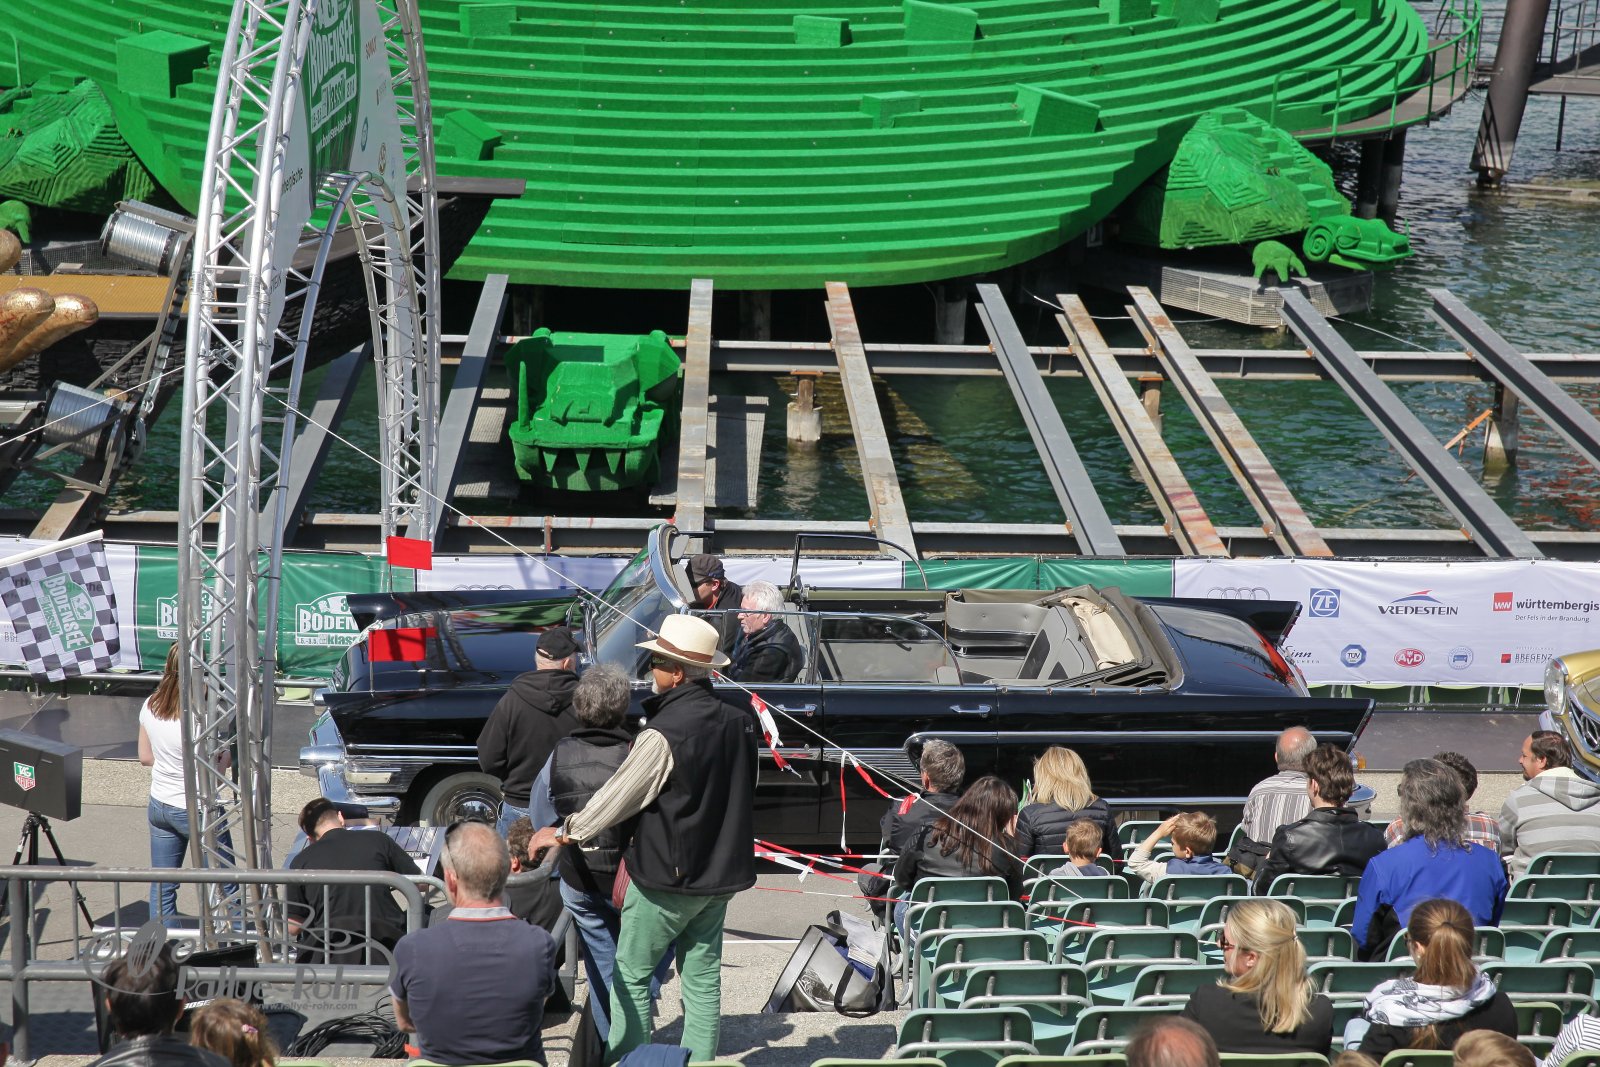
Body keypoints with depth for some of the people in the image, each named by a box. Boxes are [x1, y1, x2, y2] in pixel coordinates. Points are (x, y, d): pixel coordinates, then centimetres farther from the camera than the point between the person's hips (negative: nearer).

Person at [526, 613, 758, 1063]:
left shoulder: (664, 734, -20)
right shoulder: (739, 719, 0)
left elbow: (616, 797, -12)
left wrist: (564, 833, 1)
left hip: (667, 875, -6)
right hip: (720, 872, 7)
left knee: (631, 974, 7)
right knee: (703, 977, 12)